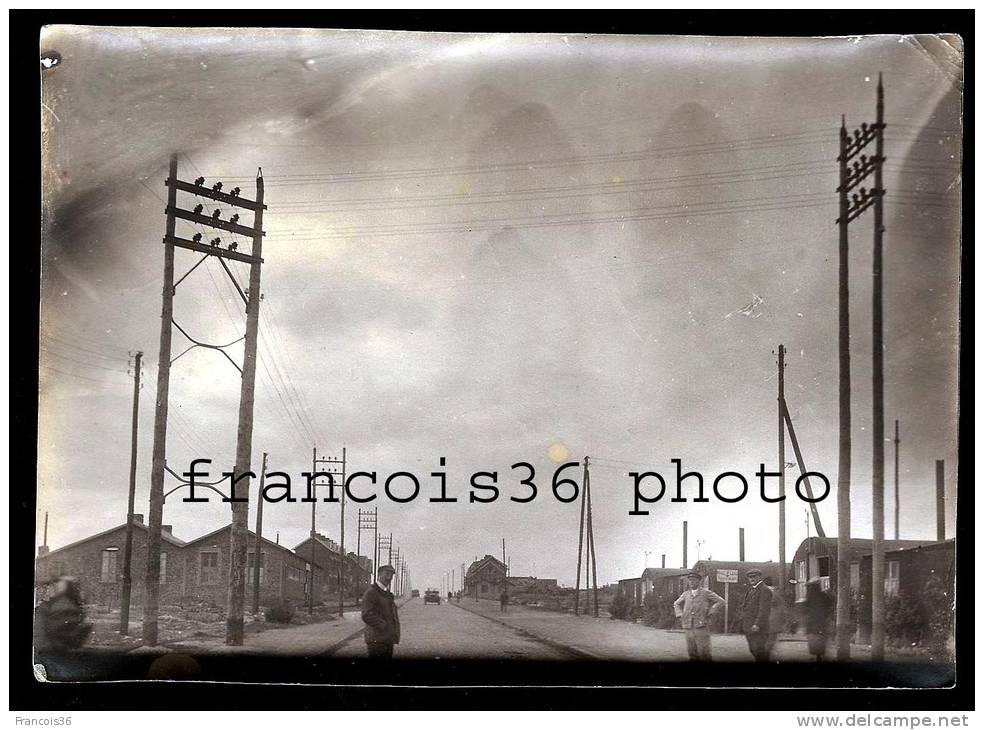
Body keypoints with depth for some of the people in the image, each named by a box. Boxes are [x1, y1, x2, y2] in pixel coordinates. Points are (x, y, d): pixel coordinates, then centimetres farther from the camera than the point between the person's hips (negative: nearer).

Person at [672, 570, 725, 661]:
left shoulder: (705, 593, 1)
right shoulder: (686, 594, 13)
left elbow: (720, 601, 0)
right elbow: (676, 604, 30)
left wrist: (710, 613, -5)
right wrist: (680, 615, 14)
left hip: (701, 627, -4)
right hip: (689, 628, 4)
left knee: (704, 652, -6)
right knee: (692, 652, 6)